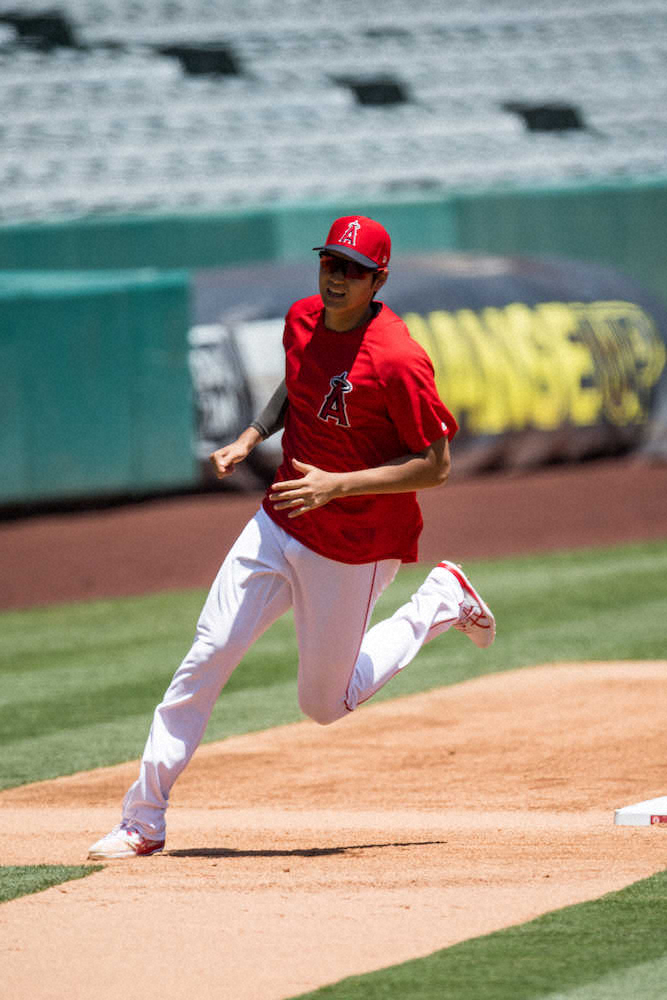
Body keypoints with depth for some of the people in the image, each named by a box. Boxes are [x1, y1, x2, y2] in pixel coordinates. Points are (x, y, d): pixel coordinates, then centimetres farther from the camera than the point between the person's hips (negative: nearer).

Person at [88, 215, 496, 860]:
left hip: (355, 551, -6)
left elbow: (435, 466, -20)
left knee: (324, 704, 10)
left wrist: (337, 484, -27)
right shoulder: (302, 320, -1)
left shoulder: (397, 360, -23)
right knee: (205, 660, -6)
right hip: (278, 527, 6)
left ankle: (440, 603, 29)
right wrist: (250, 438, 3)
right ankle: (143, 822, 1)